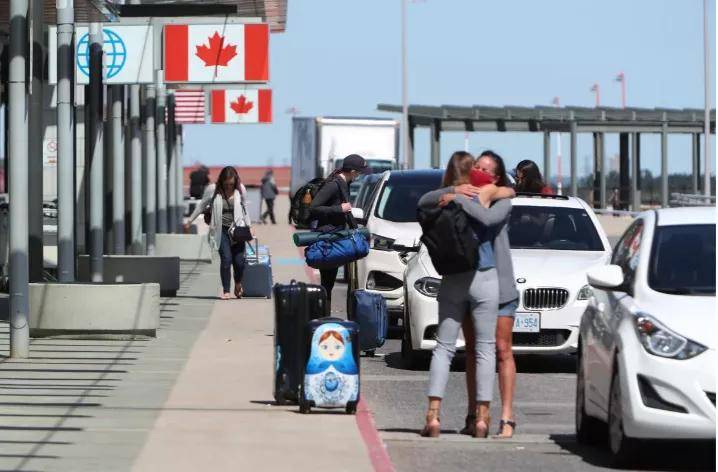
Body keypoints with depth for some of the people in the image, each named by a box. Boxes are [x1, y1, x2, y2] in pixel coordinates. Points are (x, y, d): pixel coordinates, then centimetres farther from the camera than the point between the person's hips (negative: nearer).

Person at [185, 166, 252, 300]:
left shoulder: (240, 191, 1)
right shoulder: (214, 191, -6)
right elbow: (202, 206, 8)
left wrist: (249, 226, 15)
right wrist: (190, 221, 11)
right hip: (221, 230, -2)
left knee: (239, 261, -4)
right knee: (226, 259, -13)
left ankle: (238, 285, 26)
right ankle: (226, 291, -5)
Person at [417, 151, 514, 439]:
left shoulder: (443, 199, 2)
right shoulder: (483, 192, -4)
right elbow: (510, 192, 5)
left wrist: (450, 193, -10)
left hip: (452, 282, 2)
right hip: (484, 278, -2)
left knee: (443, 348, 6)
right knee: (485, 349, 3)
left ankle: (433, 414, -6)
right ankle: (482, 417, 0)